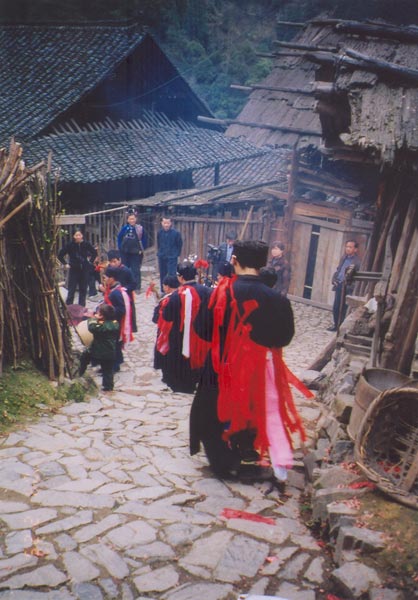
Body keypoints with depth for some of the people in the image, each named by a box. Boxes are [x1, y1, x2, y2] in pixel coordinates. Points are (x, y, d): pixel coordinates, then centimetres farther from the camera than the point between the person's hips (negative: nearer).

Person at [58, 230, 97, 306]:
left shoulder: (86, 244, -1)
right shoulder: (70, 245, -7)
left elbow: (94, 253, 15)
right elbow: (60, 255, 2)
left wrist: (91, 260, 7)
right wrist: (65, 264, -1)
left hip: (85, 269, 2)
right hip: (74, 270, -2)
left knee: (83, 289, 8)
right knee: (71, 290, -3)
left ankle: (82, 306, 17)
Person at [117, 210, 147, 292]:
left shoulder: (140, 228, -6)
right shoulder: (125, 228, 0)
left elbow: (144, 240, 0)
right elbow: (119, 238, 8)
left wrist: (141, 249, -4)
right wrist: (120, 248, 3)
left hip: (136, 252, -3)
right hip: (125, 252, 3)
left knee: (136, 270, -1)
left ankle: (137, 287, 4)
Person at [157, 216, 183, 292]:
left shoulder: (176, 233, -11)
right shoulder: (160, 232, -2)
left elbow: (180, 244, 0)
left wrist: (176, 254, 2)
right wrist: (159, 253, 12)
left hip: (172, 258, -4)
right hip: (161, 258, 4)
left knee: (171, 275, -10)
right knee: (162, 275, 12)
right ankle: (163, 291, 24)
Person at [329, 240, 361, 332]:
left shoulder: (357, 262, -11)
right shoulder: (344, 257, 12)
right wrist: (334, 279, 7)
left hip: (346, 287, -7)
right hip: (339, 285, 7)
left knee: (342, 308, 0)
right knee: (335, 307, 13)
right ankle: (336, 325, 27)